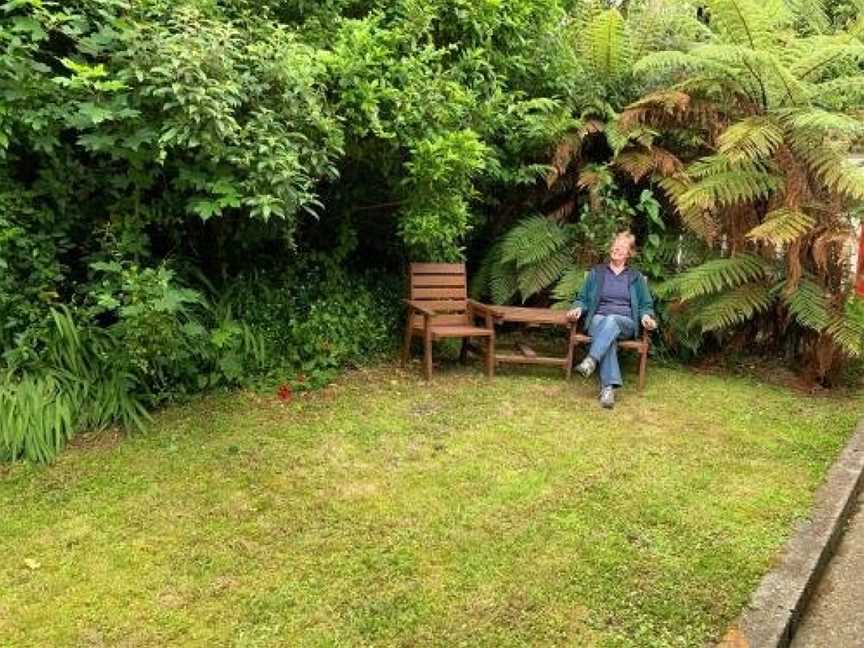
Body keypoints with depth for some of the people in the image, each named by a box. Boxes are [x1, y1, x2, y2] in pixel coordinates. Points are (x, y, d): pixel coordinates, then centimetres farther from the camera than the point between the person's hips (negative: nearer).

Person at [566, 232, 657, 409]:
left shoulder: (636, 277, 18)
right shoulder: (596, 272, 18)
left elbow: (646, 305, 15)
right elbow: (583, 298, 16)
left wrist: (646, 317, -9)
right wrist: (578, 308, -8)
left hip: (625, 323, 0)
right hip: (599, 319, 0)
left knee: (611, 321, -38)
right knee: (608, 338, -37)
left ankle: (590, 361, -55)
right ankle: (608, 388, -50)